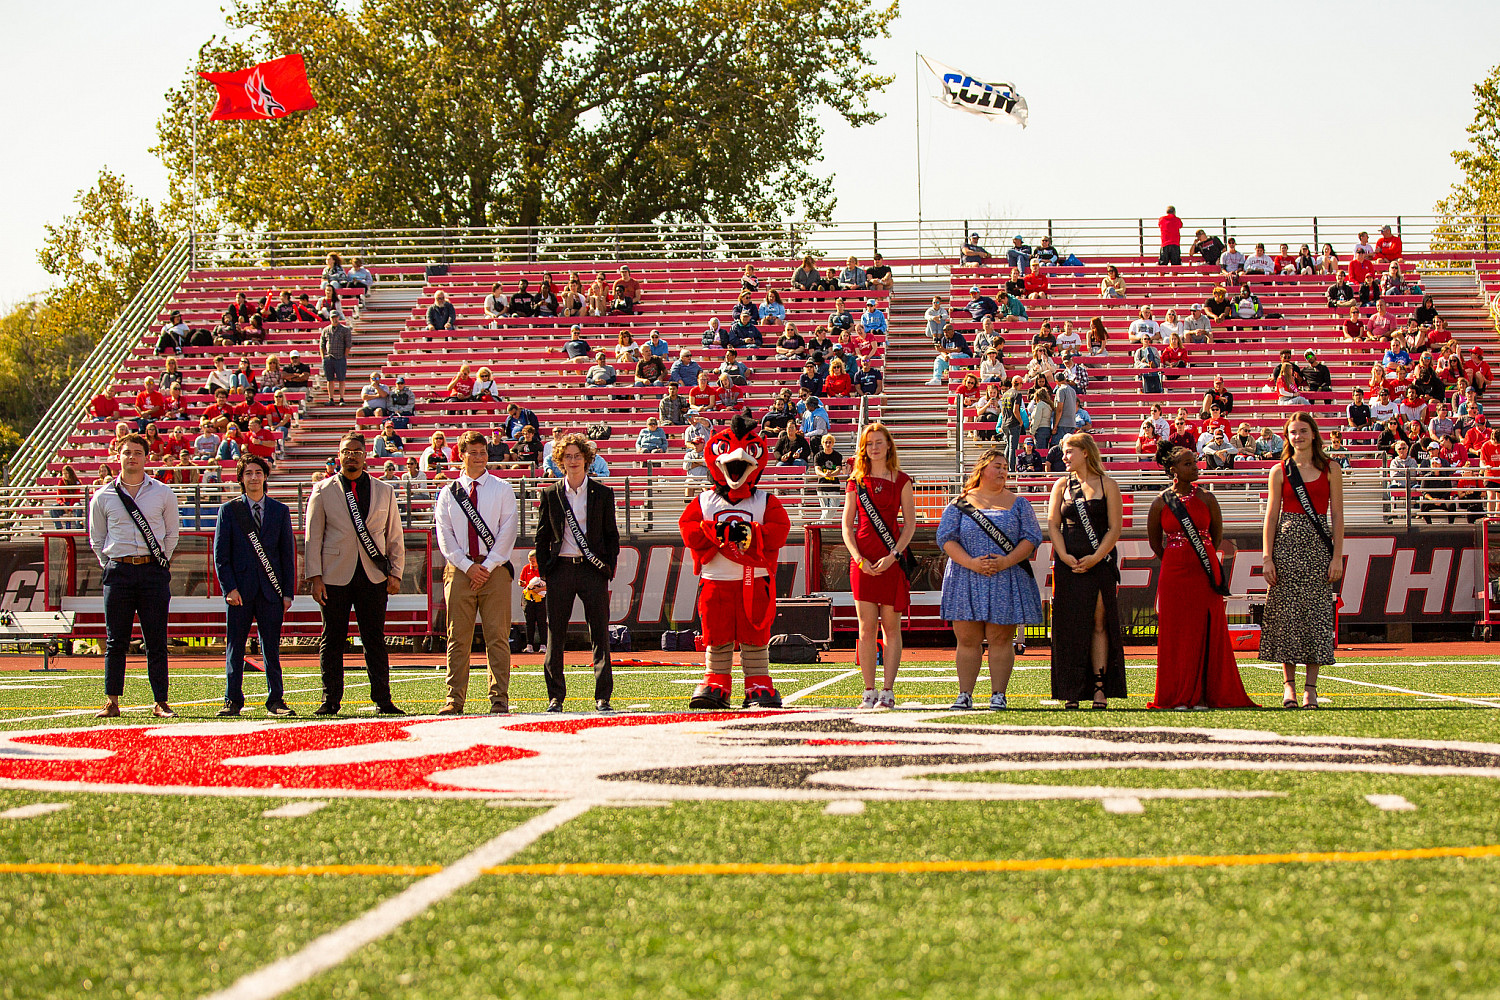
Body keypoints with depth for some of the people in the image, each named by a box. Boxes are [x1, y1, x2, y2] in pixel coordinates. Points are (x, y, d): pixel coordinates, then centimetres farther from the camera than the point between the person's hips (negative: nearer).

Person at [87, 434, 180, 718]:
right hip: (118, 572, 0)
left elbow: (172, 532, 16)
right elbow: (97, 538, 15)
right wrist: (110, 566, 9)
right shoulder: (102, 497, 6)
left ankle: (160, 703, 4)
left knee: (156, 642, 0)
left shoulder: (163, 493, 6)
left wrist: (161, 563, 11)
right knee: (115, 642, 1)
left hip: (154, 571, 0)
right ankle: (111, 702, 6)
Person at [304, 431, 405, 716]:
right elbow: (313, 537, 4)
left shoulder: (384, 491, 12)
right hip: (334, 577, -1)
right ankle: (330, 701, 8)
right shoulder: (323, 490, 6)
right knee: (332, 640, 2)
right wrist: (314, 577, -4)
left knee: (375, 640, 2)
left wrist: (395, 573, 4)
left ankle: (383, 700, 6)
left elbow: (395, 537, 13)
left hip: (373, 576, 1)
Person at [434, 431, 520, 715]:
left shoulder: (502, 489, 8)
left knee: (497, 636, -4)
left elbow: (508, 531, 0)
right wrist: (468, 566, -8)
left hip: (495, 569, -1)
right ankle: (455, 699, 2)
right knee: (458, 637, 0)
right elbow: (444, 535, 5)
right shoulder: (448, 493, 11)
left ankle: (499, 698, -1)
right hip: (459, 569, 1)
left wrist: (488, 567, -9)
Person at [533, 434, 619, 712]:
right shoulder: (551, 494, 8)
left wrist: (609, 569, -1)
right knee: (555, 635, 1)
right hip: (560, 569, 1)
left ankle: (603, 697, 3)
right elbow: (542, 536, 10)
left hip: (593, 570, -1)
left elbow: (611, 535, 9)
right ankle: (556, 697, 9)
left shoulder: (602, 493, 7)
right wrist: (544, 571, 2)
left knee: (600, 634, -1)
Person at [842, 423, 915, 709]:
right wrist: (859, 559, -7)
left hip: (892, 560, -1)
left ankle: (888, 691, 1)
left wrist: (893, 555, -11)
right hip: (862, 561, 1)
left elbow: (910, 525, 3)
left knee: (891, 627, -1)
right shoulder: (856, 481, 10)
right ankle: (869, 691, 3)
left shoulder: (901, 481, 5)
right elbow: (847, 525, 8)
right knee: (866, 628, -1)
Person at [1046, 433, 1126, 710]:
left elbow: (1115, 527, -1)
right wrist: (1065, 556, -9)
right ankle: (1071, 693, 1)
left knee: (1099, 624, -3)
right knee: (1069, 627, -1)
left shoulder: (1108, 486, 4)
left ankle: (1100, 688, -1)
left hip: (1100, 563, -2)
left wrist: (1096, 557, -13)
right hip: (1068, 564, 2)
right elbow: (1053, 525, 6)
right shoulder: (1062, 485, 12)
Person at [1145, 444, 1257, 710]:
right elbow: (1154, 541, 13)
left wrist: (1205, 561, 12)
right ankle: (1179, 696, 5)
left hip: (1205, 574, 1)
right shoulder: (1160, 503, 2)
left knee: (1207, 631, -1)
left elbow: (1217, 536, 13)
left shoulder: (1206, 498, 4)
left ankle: (1204, 695, 3)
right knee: (1176, 633, -1)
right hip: (1174, 576, -1)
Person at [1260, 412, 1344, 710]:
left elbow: (1337, 515, 4)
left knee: (1316, 612, -1)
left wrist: (1337, 557, -3)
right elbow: (1271, 516, 4)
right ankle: (1289, 685, 2)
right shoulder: (1279, 471, 5)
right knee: (1286, 610, -3)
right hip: (1287, 542, 0)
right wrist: (1267, 558, -3)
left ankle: (1311, 686, 2)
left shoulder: (1331, 470, 6)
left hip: (1319, 543, 0)